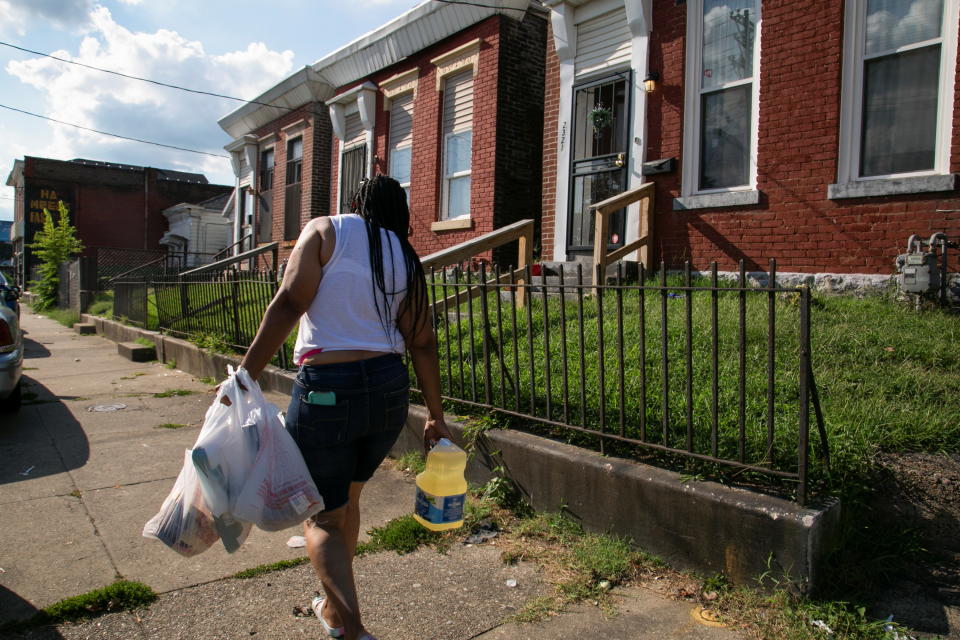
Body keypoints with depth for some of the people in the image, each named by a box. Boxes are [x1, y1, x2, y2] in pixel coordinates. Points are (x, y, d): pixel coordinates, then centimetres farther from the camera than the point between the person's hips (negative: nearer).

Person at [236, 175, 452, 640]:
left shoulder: (326, 230, 1)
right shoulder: (405, 259, 10)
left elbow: (289, 303, -12)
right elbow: (422, 344, 6)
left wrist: (246, 373, -11)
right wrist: (435, 416, 11)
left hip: (326, 388, -5)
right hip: (389, 389, 5)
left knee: (322, 518, 8)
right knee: (347, 498, 25)